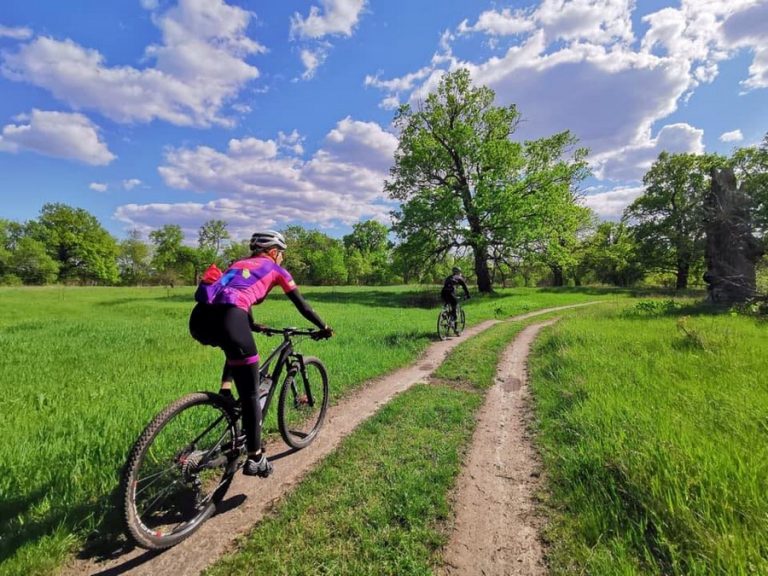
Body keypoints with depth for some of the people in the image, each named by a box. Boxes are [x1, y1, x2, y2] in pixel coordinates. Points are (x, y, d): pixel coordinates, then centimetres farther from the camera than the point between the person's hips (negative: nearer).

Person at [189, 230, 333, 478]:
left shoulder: (239, 263, 34)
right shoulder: (276, 269, 19)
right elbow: (301, 305, 23)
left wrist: (252, 326, 60)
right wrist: (324, 327, 35)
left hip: (199, 320, 7)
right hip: (226, 320, -7)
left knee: (235, 346, 40)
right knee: (250, 395, 7)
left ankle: (225, 388, 22)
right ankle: (255, 459, 18)